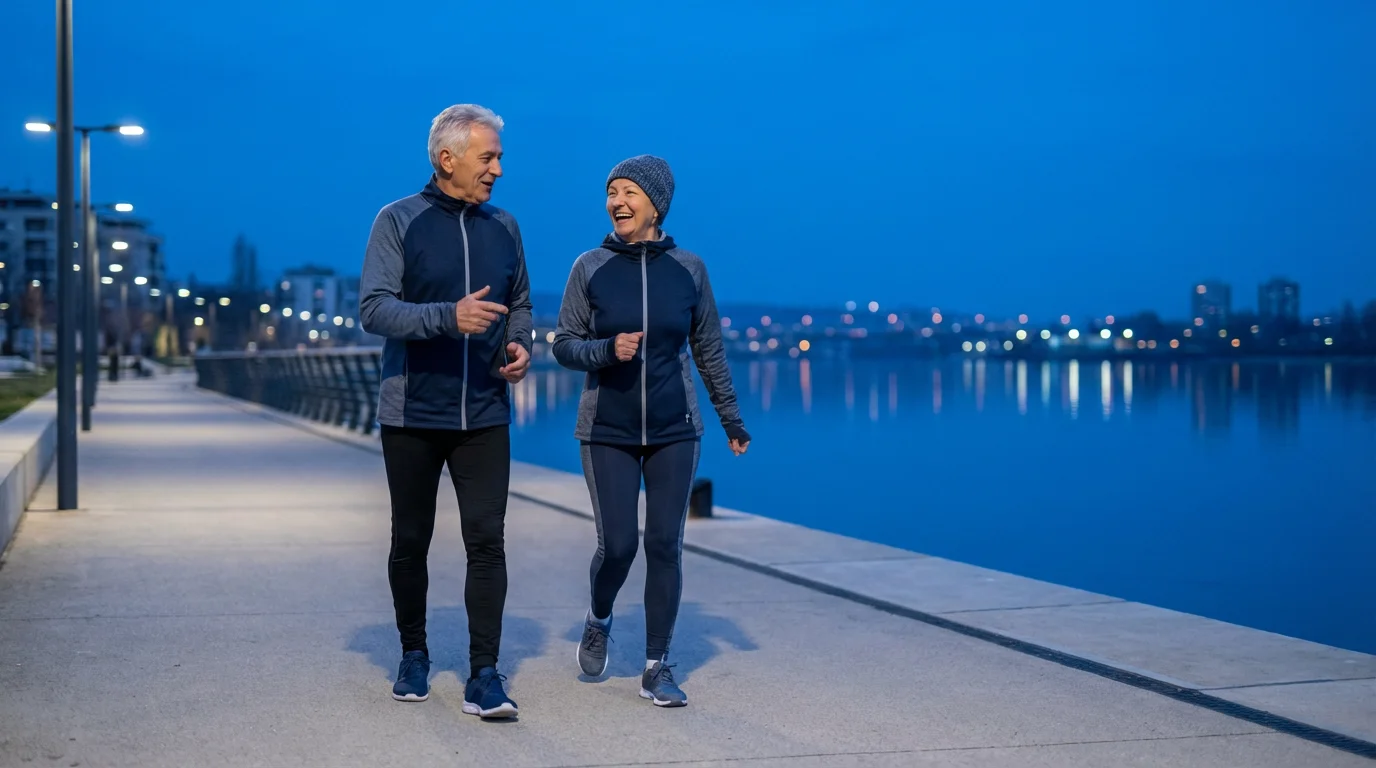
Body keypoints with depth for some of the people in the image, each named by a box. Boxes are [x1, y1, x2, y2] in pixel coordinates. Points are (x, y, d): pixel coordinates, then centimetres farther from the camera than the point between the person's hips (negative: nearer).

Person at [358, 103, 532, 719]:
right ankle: (413, 656, 28)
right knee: (410, 541, 10)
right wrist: (449, 317, -26)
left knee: (487, 540, -8)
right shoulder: (398, 221, -4)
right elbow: (374, 308, -13)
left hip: (484, 415, 2)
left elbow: (520, 302, 21)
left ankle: (484, 675, -6)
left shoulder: (503, 228, 9)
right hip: (412, 414, -2)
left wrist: (520, 344, -1)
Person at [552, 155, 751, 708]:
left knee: (665, 544, 0)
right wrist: (607, 350, -20)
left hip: (674, 431, 1)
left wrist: (731, 418, 11)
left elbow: (708, 349, 8)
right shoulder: (590, 268, -3)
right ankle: (598, 621, 29)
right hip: (607, 432, -1)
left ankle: (657, 668, 10)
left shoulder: (688, 269, -1)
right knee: (617, 545, -4)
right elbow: (564, 345, 0)